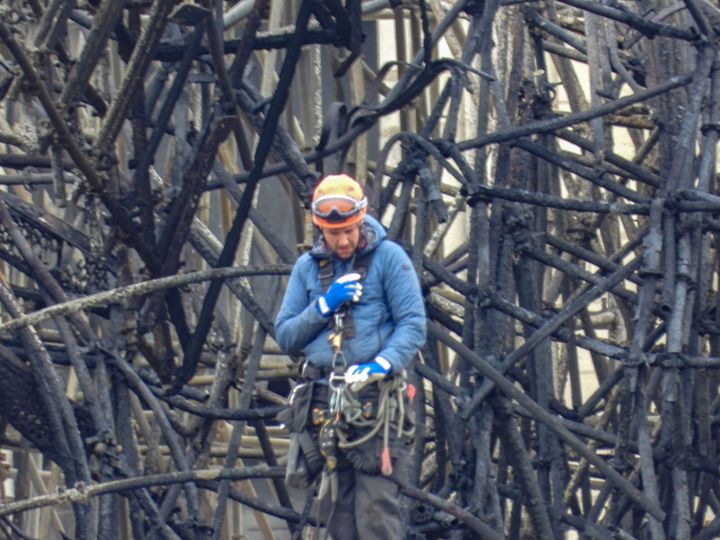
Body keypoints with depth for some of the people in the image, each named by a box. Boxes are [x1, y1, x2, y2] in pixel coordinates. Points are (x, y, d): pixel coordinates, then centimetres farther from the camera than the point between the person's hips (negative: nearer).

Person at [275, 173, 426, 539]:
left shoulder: (388, 257, 1)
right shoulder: (307, 267, 14)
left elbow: (413, 324, -5)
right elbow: (285, 337, 12)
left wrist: (383, 364, -22)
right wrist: (324, 306, -5)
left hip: (376, 398, -5)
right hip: (324, 401, 5)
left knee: (377, 508, -12)